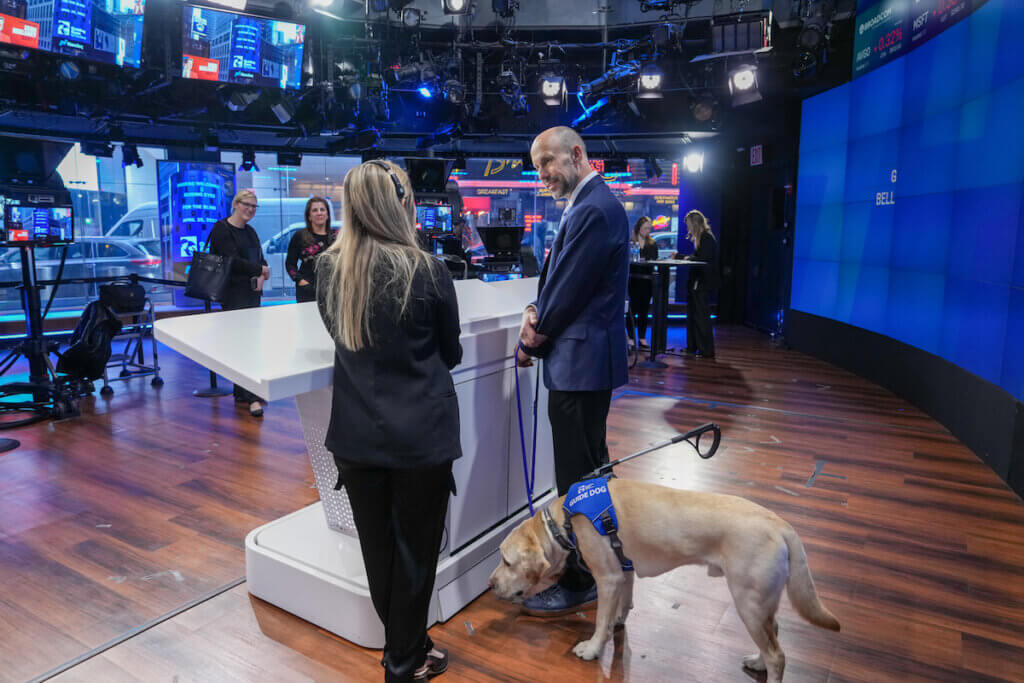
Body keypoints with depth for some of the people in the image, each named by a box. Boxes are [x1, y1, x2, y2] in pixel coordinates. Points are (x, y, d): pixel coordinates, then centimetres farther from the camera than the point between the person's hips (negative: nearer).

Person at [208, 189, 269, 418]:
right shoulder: (221, 229, -6)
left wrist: (261, 277, -5)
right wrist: (260, 270, -6)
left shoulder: (250, 231, 19)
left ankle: (240, 392, 18)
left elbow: (261, 259, 15)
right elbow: (233, 261, -16)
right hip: (234, 295, -8)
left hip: (252, 294, 8)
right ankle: (252, 396, -12)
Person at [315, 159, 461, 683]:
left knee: (377, 546, 19)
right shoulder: (427, 271, -14)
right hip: (421, 432, -4)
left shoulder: (328, 269, -3)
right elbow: (451, 352, 0)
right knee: (414, 548, 13)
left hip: (356, 432, 4)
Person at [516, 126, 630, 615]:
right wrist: (536, 313, -1)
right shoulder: (589, 204, 16)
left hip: (581, 361, -11)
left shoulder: (594, 210, -18)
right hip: (585, 358, 11)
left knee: (578, 475, 0)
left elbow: (571, 290, -18)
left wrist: (532, 340, -4)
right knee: (590, 466, 21)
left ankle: (577, 584, 15)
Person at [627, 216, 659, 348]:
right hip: (633, 279, -3)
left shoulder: (653, 244, 12)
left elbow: (655, 261, 7)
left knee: (644, 309, 6)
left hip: (647, 279, 3)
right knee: (633, 307, -5)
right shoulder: (629, 242, 2)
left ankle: (642, 337, 12)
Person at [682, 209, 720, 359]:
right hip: (697, 281, 10)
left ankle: (707, 350, 0)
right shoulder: (701, 237, 14)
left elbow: (704, 259, -22)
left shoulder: (707, 238, -15)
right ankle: (692, 347, 23)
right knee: (692, 314, 15)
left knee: (701, 316, -6)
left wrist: (689, 258, -7)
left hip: (703, 283, -10)